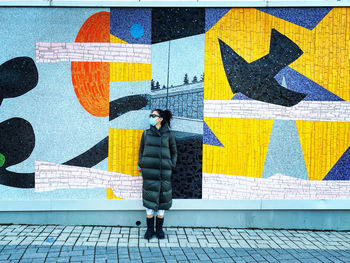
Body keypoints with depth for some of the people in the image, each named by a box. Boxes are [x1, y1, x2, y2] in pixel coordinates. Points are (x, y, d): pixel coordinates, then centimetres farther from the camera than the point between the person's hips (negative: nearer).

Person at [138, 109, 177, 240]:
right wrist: (141, 169, 4)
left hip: (163, 170, -1)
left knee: (162, 198, 2)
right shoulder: (146, 133, 6)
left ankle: (159, 229, 14)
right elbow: (141, 151, 10)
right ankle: (150, 229, 11)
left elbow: (174, 152, 10)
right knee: (149, 198, 0)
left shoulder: (169, 134, 2)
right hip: (149, 170, 1)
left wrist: (171, 167, 0)